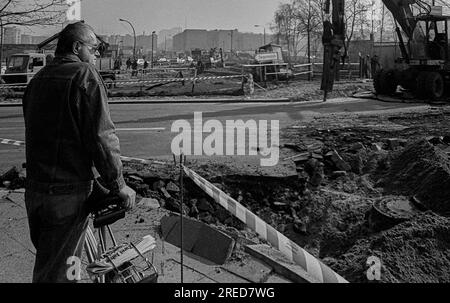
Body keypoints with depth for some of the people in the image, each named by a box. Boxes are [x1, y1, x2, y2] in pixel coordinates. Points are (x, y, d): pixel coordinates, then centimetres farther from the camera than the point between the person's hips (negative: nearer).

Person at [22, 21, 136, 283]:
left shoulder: (38, 79, 12)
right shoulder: (85, 75, -12)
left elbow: (36, 132, 15)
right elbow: (102, 135, -19)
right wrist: (118, 185, -10)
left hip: (34, 190, 8)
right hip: (69, 193, -7)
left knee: (45, 261, 22)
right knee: (58, 273, 2)